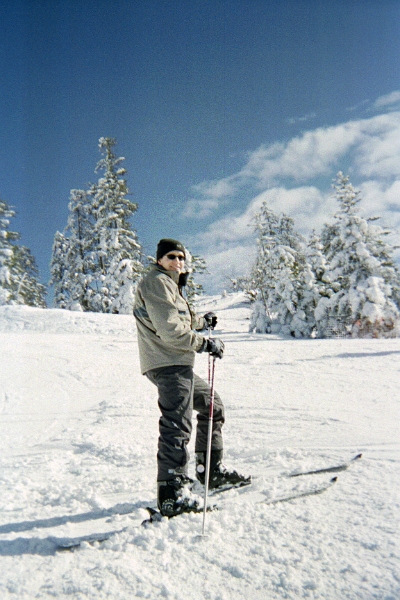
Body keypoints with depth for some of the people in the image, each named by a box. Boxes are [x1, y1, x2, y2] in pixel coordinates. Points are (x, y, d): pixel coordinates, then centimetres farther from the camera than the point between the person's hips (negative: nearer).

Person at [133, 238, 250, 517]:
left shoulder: (170, 284, 24)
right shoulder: (157, 282, -10)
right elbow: (169, 331, -20)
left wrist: (202, 321, 44)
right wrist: (205, 343, -12)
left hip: (178, 365, 11)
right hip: (169, 364, -11)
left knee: (213, 405, 20)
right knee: (177, 424, -15)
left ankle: (211, 469, 27)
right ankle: (172, 493, -14)